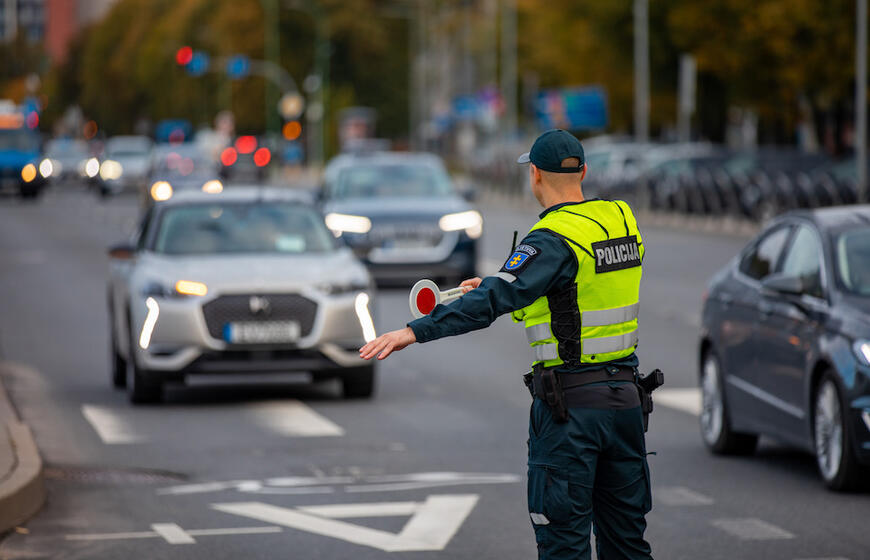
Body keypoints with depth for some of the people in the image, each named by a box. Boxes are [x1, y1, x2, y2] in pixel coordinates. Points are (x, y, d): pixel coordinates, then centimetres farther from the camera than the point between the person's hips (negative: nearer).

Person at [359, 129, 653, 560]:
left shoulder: (553, 238, -16)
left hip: (570, 402, -7)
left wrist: (416, 331, -33)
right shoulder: (619, 218, 8)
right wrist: (497, 284, 22)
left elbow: (496, 299, -28)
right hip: (625, 395, 7)